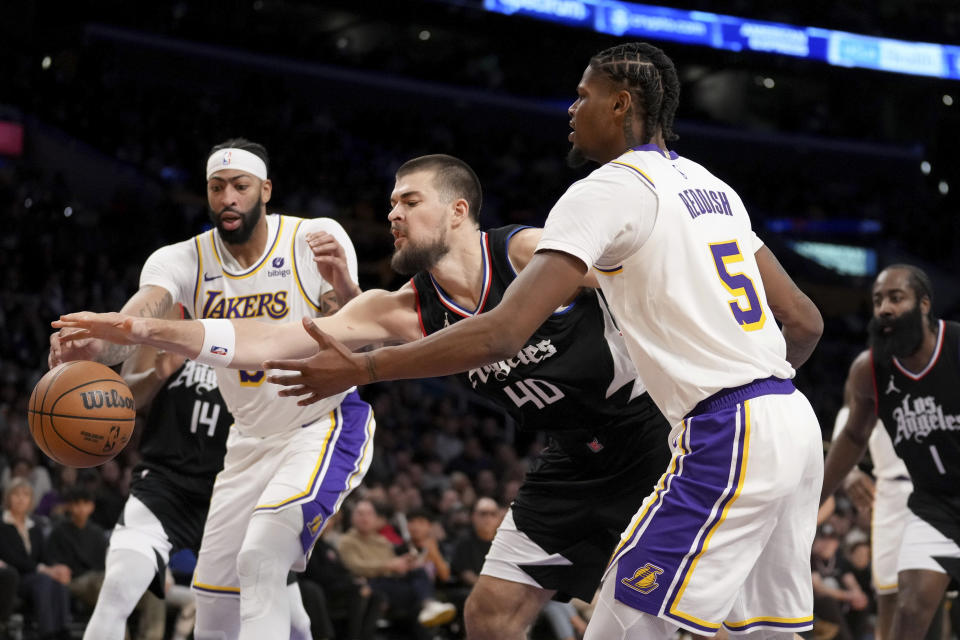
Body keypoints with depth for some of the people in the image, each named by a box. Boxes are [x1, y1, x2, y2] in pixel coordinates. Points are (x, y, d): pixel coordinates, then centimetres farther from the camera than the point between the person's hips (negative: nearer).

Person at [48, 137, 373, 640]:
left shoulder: (315, 240, -14)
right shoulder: (185, 260, -7)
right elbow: (146, 308, -30)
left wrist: (344, 290, -47)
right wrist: (98, 344, -54)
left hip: (327, 423, -5)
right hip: (252, 441, 5)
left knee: (262, 556, -27)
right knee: (213, 597, 3)